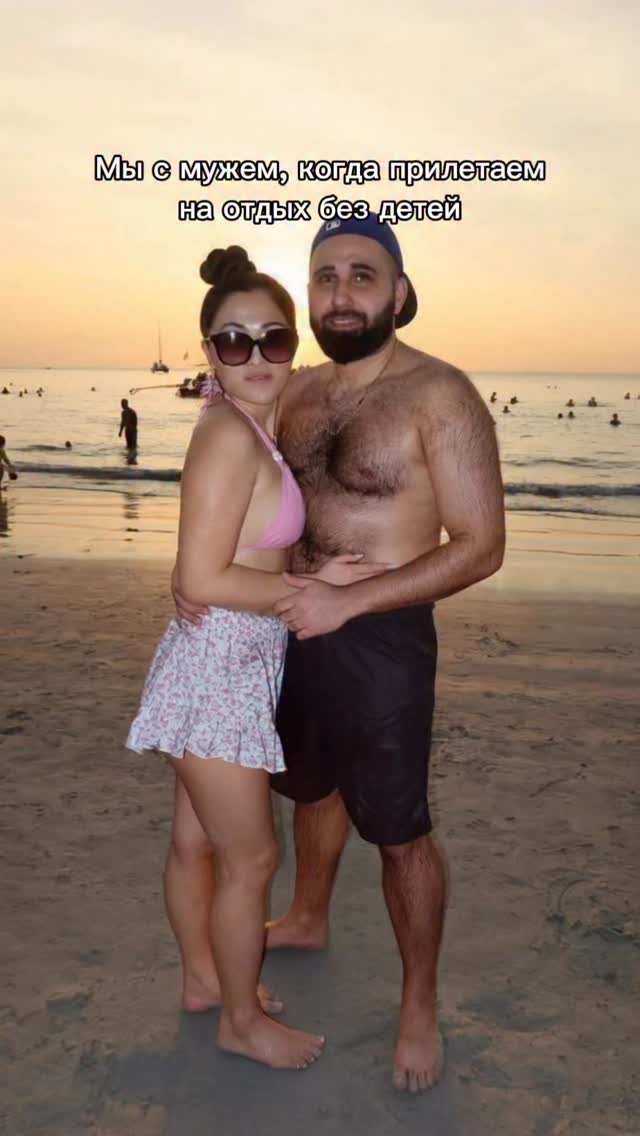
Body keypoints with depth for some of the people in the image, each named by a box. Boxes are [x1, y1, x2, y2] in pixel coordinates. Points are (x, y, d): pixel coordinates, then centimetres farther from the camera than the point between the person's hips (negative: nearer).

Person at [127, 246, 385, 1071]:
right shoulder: (230, 435, -21)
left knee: (196, 841, 23)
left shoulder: (256, 427, 7)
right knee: (251, 858, 7)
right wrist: (315, 585, -14)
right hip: (219, 668, -9)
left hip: (233, 666, 9)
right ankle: (244, 1020, 27)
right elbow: (203, 580, -22)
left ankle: (203, 978, 43)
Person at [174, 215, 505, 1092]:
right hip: (297, 627, 7)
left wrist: (346, 601, -24)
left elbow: (481, 547, -19)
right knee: (314, 787, 26)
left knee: (399, 832, 6)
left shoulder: (439, 396, -16)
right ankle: (308, 921, 52)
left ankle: (420, 1005, 27)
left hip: (382, 637, -7)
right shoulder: (299, 393, 4)